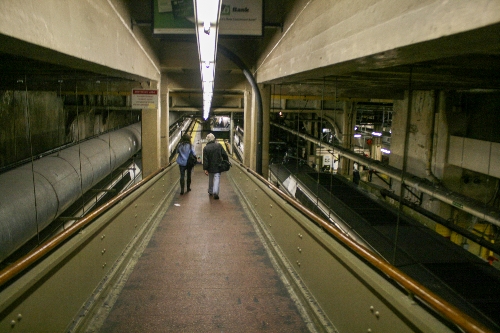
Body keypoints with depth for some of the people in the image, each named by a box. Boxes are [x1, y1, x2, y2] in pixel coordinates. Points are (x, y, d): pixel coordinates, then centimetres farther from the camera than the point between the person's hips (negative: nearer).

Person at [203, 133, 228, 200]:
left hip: (210, 167, 1)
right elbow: (224, 155, -3)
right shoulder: (219, 145, -6)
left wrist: (205, 169, -7)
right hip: (218, 166, -1)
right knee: (217, 179, -1)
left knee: (210, 179, 18)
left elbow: (205, 160, -10)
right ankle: (215, 192, -18)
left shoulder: (205, 148, -8)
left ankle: (210, 192, 31)